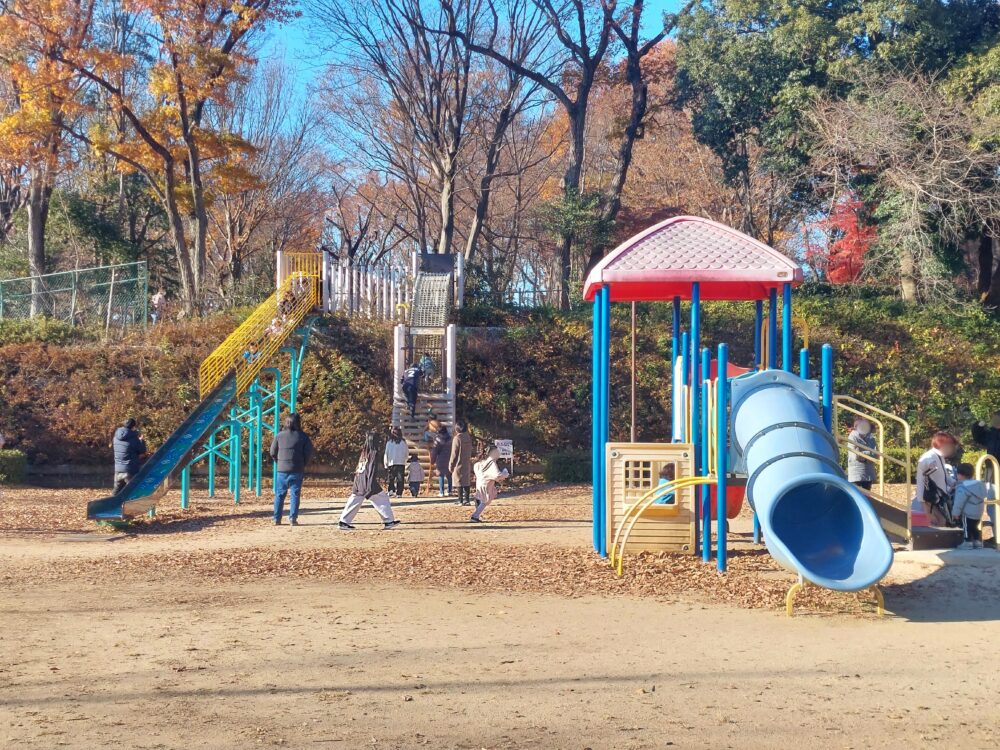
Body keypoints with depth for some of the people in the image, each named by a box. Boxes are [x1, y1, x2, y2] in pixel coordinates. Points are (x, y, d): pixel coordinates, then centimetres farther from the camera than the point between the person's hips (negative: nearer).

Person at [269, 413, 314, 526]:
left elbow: (273, 453, 4)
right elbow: (309, 452, -3)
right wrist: (303, 464, 10)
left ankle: (277, 519, 8)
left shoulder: (279, 436, 2)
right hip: (297, 470, -1)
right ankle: (293, 518, -2)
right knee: (295, 494, 4)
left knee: (279, 494, 9)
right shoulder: (302, 436, -2)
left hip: (282, 470, 1)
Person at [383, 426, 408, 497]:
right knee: (400, 479, 3)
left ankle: (391, 491, -9)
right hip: (401, 463, 1)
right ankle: (399, 493, -3)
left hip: (392, 463, -1)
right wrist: (405, 462, 18)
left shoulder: (389, 442, -1)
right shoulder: (403, 442, 1)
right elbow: (406, 453, 6)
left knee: (391, 478, 8)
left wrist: (385, 463, 8)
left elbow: (386, 453, 2)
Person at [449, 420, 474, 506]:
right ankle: (467, 500, 13)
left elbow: (454, 454, -12)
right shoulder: (468, 437, 5)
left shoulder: (457, 438, -15)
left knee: (460, 483, -1)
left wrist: (451, 466, -5)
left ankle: (461, 500, 0)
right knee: (467, 482, 10)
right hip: (468, 464, 6)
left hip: (459, 464, -6)